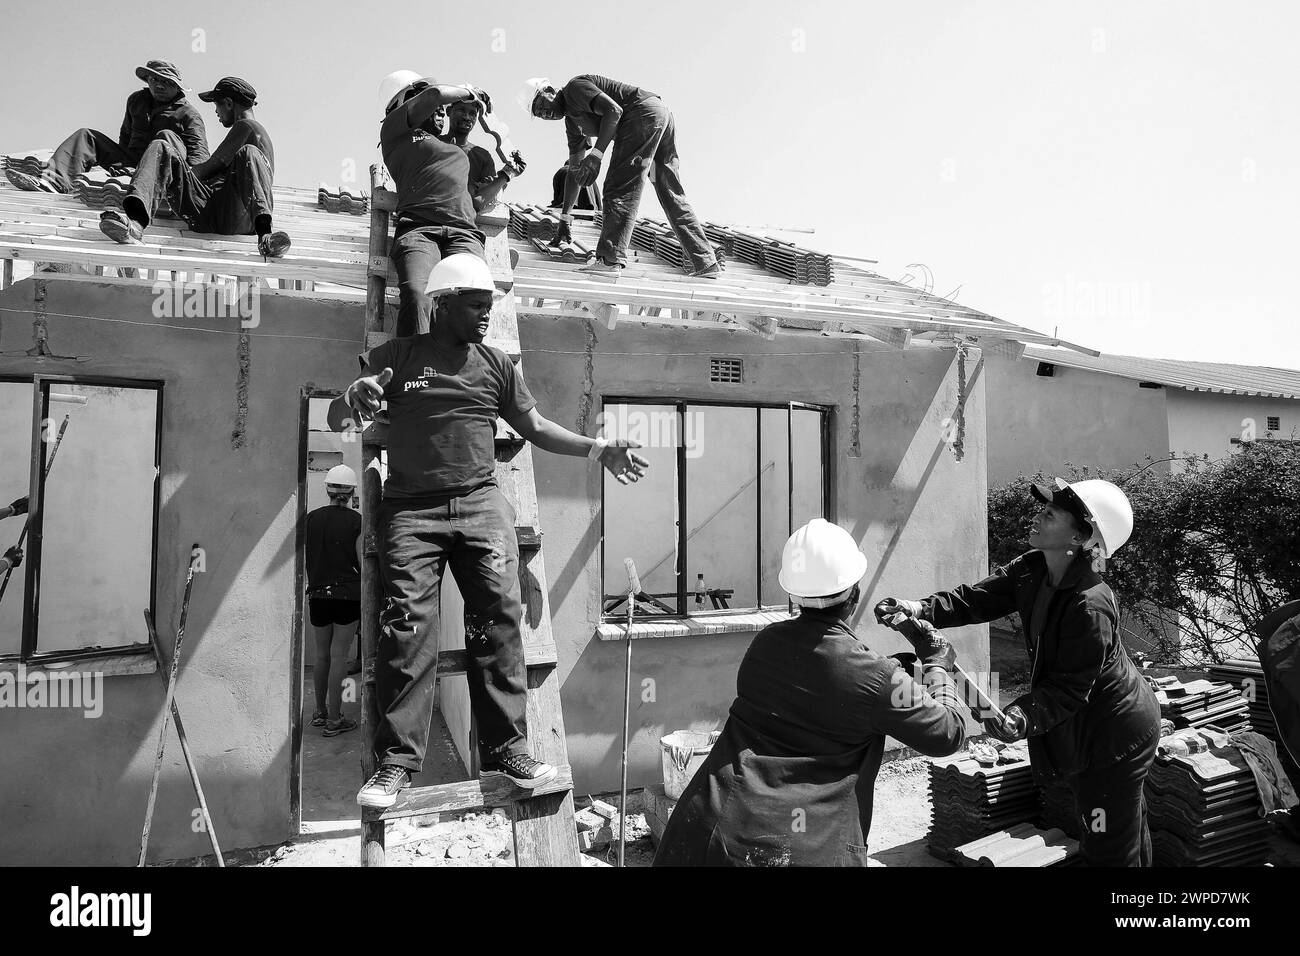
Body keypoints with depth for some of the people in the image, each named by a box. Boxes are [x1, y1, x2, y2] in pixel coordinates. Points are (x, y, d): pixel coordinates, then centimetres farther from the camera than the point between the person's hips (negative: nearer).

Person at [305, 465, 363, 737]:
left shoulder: (311, 518, 2)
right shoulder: (356, 521, -8)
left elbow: (303, 559, 7)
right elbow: (363, 562, -9)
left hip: (317, 594, 4)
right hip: (347, 594, -4)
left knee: (321, 655, 16)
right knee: (339, 656, 1)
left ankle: (320, 712, 28)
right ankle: (334, 719, 5)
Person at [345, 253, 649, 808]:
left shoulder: (495, 364, 17)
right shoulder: (395, 356, 12)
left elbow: (535, 427, 19)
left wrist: (599, 450, 9)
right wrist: (355, 396, -13)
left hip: (480, 503, 2)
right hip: (411, 509, -1)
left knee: (498, 617, -8)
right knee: (406, 626, -10)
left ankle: (507, 749, 1)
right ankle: (396, 760, -2)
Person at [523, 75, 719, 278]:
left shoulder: (574, 87, -1)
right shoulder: (572, 122, 25)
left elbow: (613, 110, -16)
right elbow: (575, 171, 27)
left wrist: (596, 155, -21)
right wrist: (565, 218, 25)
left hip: (644, 114, -10)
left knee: (620, 189, -11)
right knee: (672, 196, 10)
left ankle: (609, 260, -16)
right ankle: (706, 263, 10)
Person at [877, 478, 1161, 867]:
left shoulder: (1090, 606, -34)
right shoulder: (1032, 570, -8)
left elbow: (1068, 689, -29)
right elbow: (978, 598, -11)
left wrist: (1021, 717, -43)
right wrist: (920, 609, -26)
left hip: (1114, 738, -8)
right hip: (1083, 733, 8)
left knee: (1109, 851, 8)